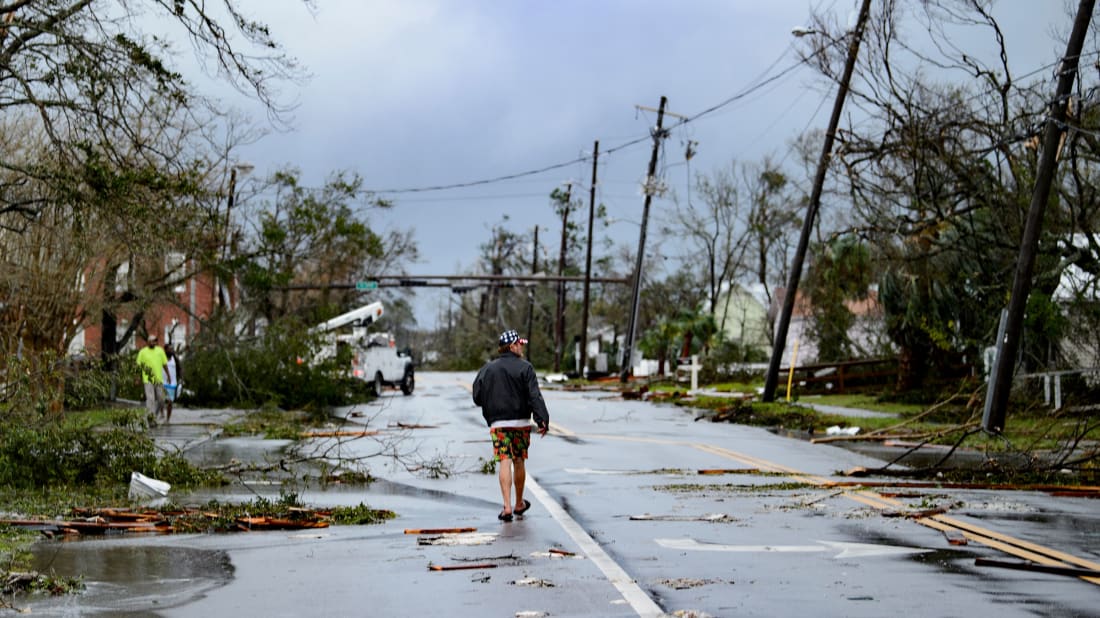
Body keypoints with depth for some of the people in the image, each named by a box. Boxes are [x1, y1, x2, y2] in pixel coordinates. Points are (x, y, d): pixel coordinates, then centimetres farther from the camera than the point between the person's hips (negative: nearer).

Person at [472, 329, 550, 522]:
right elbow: (535, 396, -14)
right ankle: (519, 504, 25)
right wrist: (543, 420, -17)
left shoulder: (488, 369, 5)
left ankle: (507, 507, -15)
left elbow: (477, 397, 7)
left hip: (498, 424, 1)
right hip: (521, 422, -1)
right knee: (519, 462, 12)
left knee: (504, 462, -4)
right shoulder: (524, 368, -5)